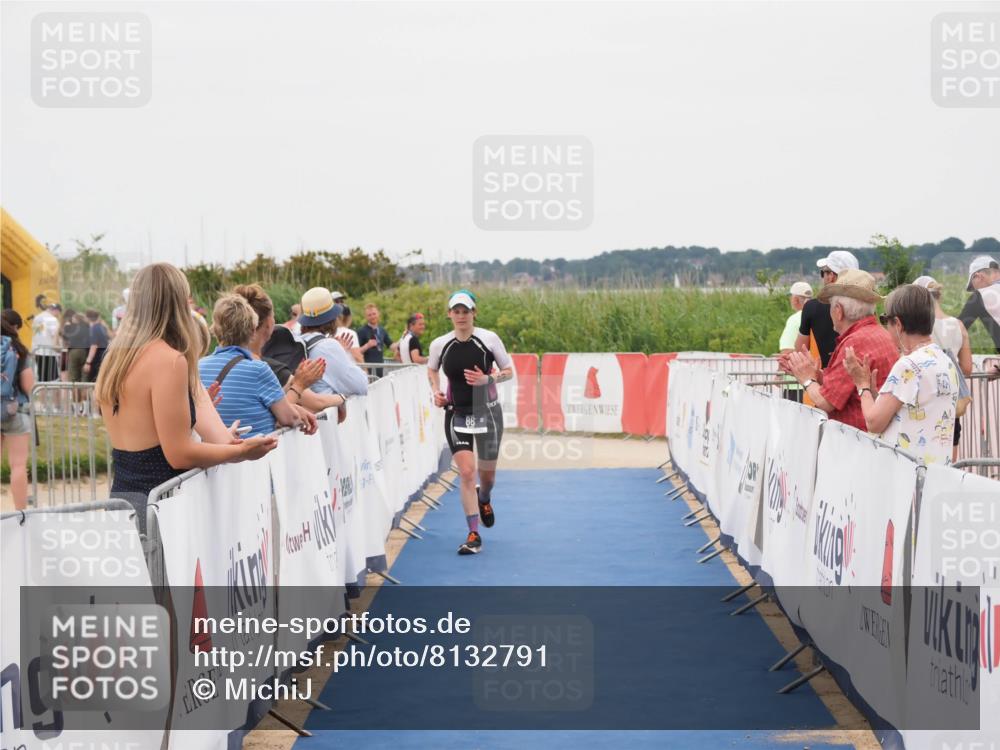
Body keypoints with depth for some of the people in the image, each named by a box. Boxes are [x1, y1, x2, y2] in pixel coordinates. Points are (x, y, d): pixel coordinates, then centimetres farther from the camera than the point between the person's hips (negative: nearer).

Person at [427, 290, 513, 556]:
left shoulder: (489, 339, -10)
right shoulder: (439, 345, -5)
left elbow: (509, 371, -2)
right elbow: (432, 370, 16)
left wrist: (488, 379, -20)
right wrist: (436, 391, -2)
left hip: (487, 412, 0)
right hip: (456, 413, 0)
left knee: (487, 472, 12)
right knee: (466, 471, -12)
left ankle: (484, 499, 51)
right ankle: (474, 535, -6)